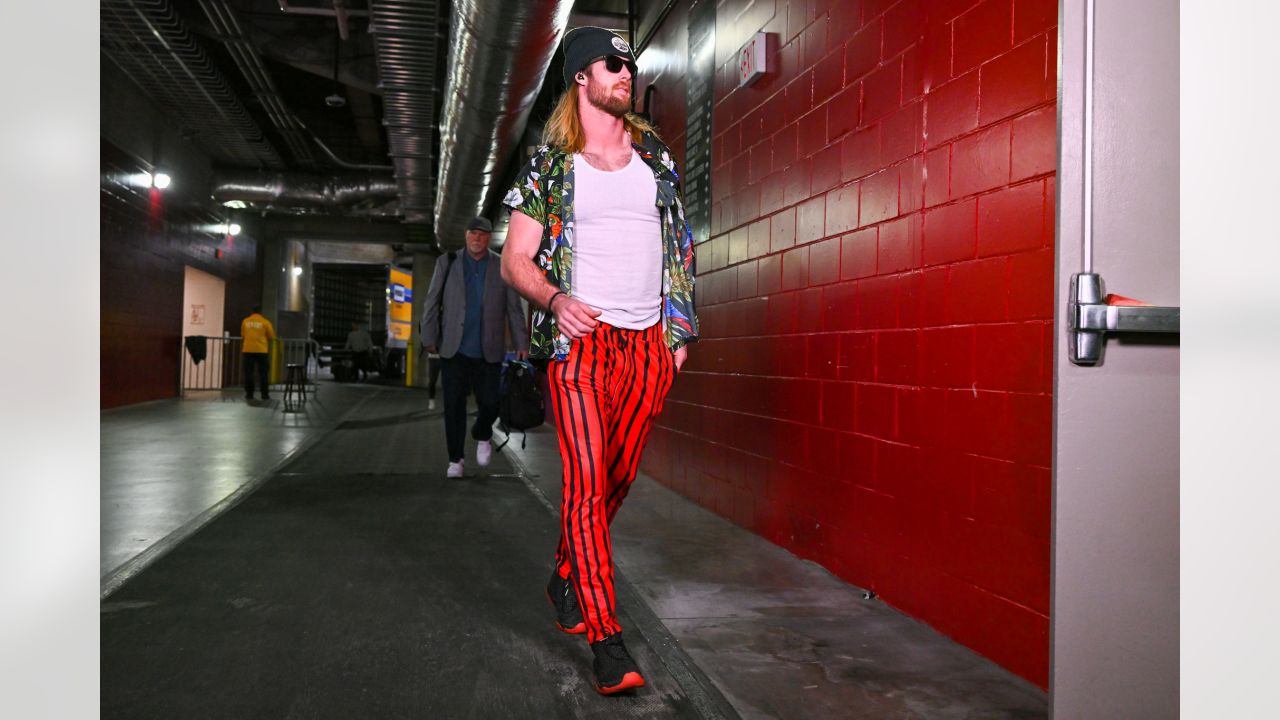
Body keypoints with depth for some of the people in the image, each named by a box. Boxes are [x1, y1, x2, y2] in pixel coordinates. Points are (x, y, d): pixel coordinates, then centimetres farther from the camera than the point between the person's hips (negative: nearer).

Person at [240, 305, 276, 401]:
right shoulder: (265, 322, -3)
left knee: (249, 373, 6)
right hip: (261, 350, -2)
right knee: (263, 373, 3)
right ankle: (265, 394, 1)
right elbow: (272, 336, 3)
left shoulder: (245, 321, 4)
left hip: (248, 350, 2)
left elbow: (242, 335, 17)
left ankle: (249, 394, 5)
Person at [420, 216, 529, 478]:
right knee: (454, 405, 1)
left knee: (490, 403, 0)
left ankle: (482, 436, 33)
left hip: (488, 352, 0)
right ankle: (455, 460, 13)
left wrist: (521, 344, 0)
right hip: (454, 349, 0)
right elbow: (432, 302, 5)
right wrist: (429, 338, 0)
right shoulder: (447, 263, 5)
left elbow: (514, 308, 4)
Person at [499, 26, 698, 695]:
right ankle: (606, 636, -5)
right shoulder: (549, 164, 4)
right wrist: (556, 299, -18)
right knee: (586, 482, -10)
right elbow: (515, 260, 2)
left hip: (648, 343, 4)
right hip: (582, 339, -4)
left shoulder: (655, 155, 15)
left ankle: (566, 577, 32)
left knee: (617, 480, 9)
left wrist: (680, 327, 11)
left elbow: (679, 248, 18)